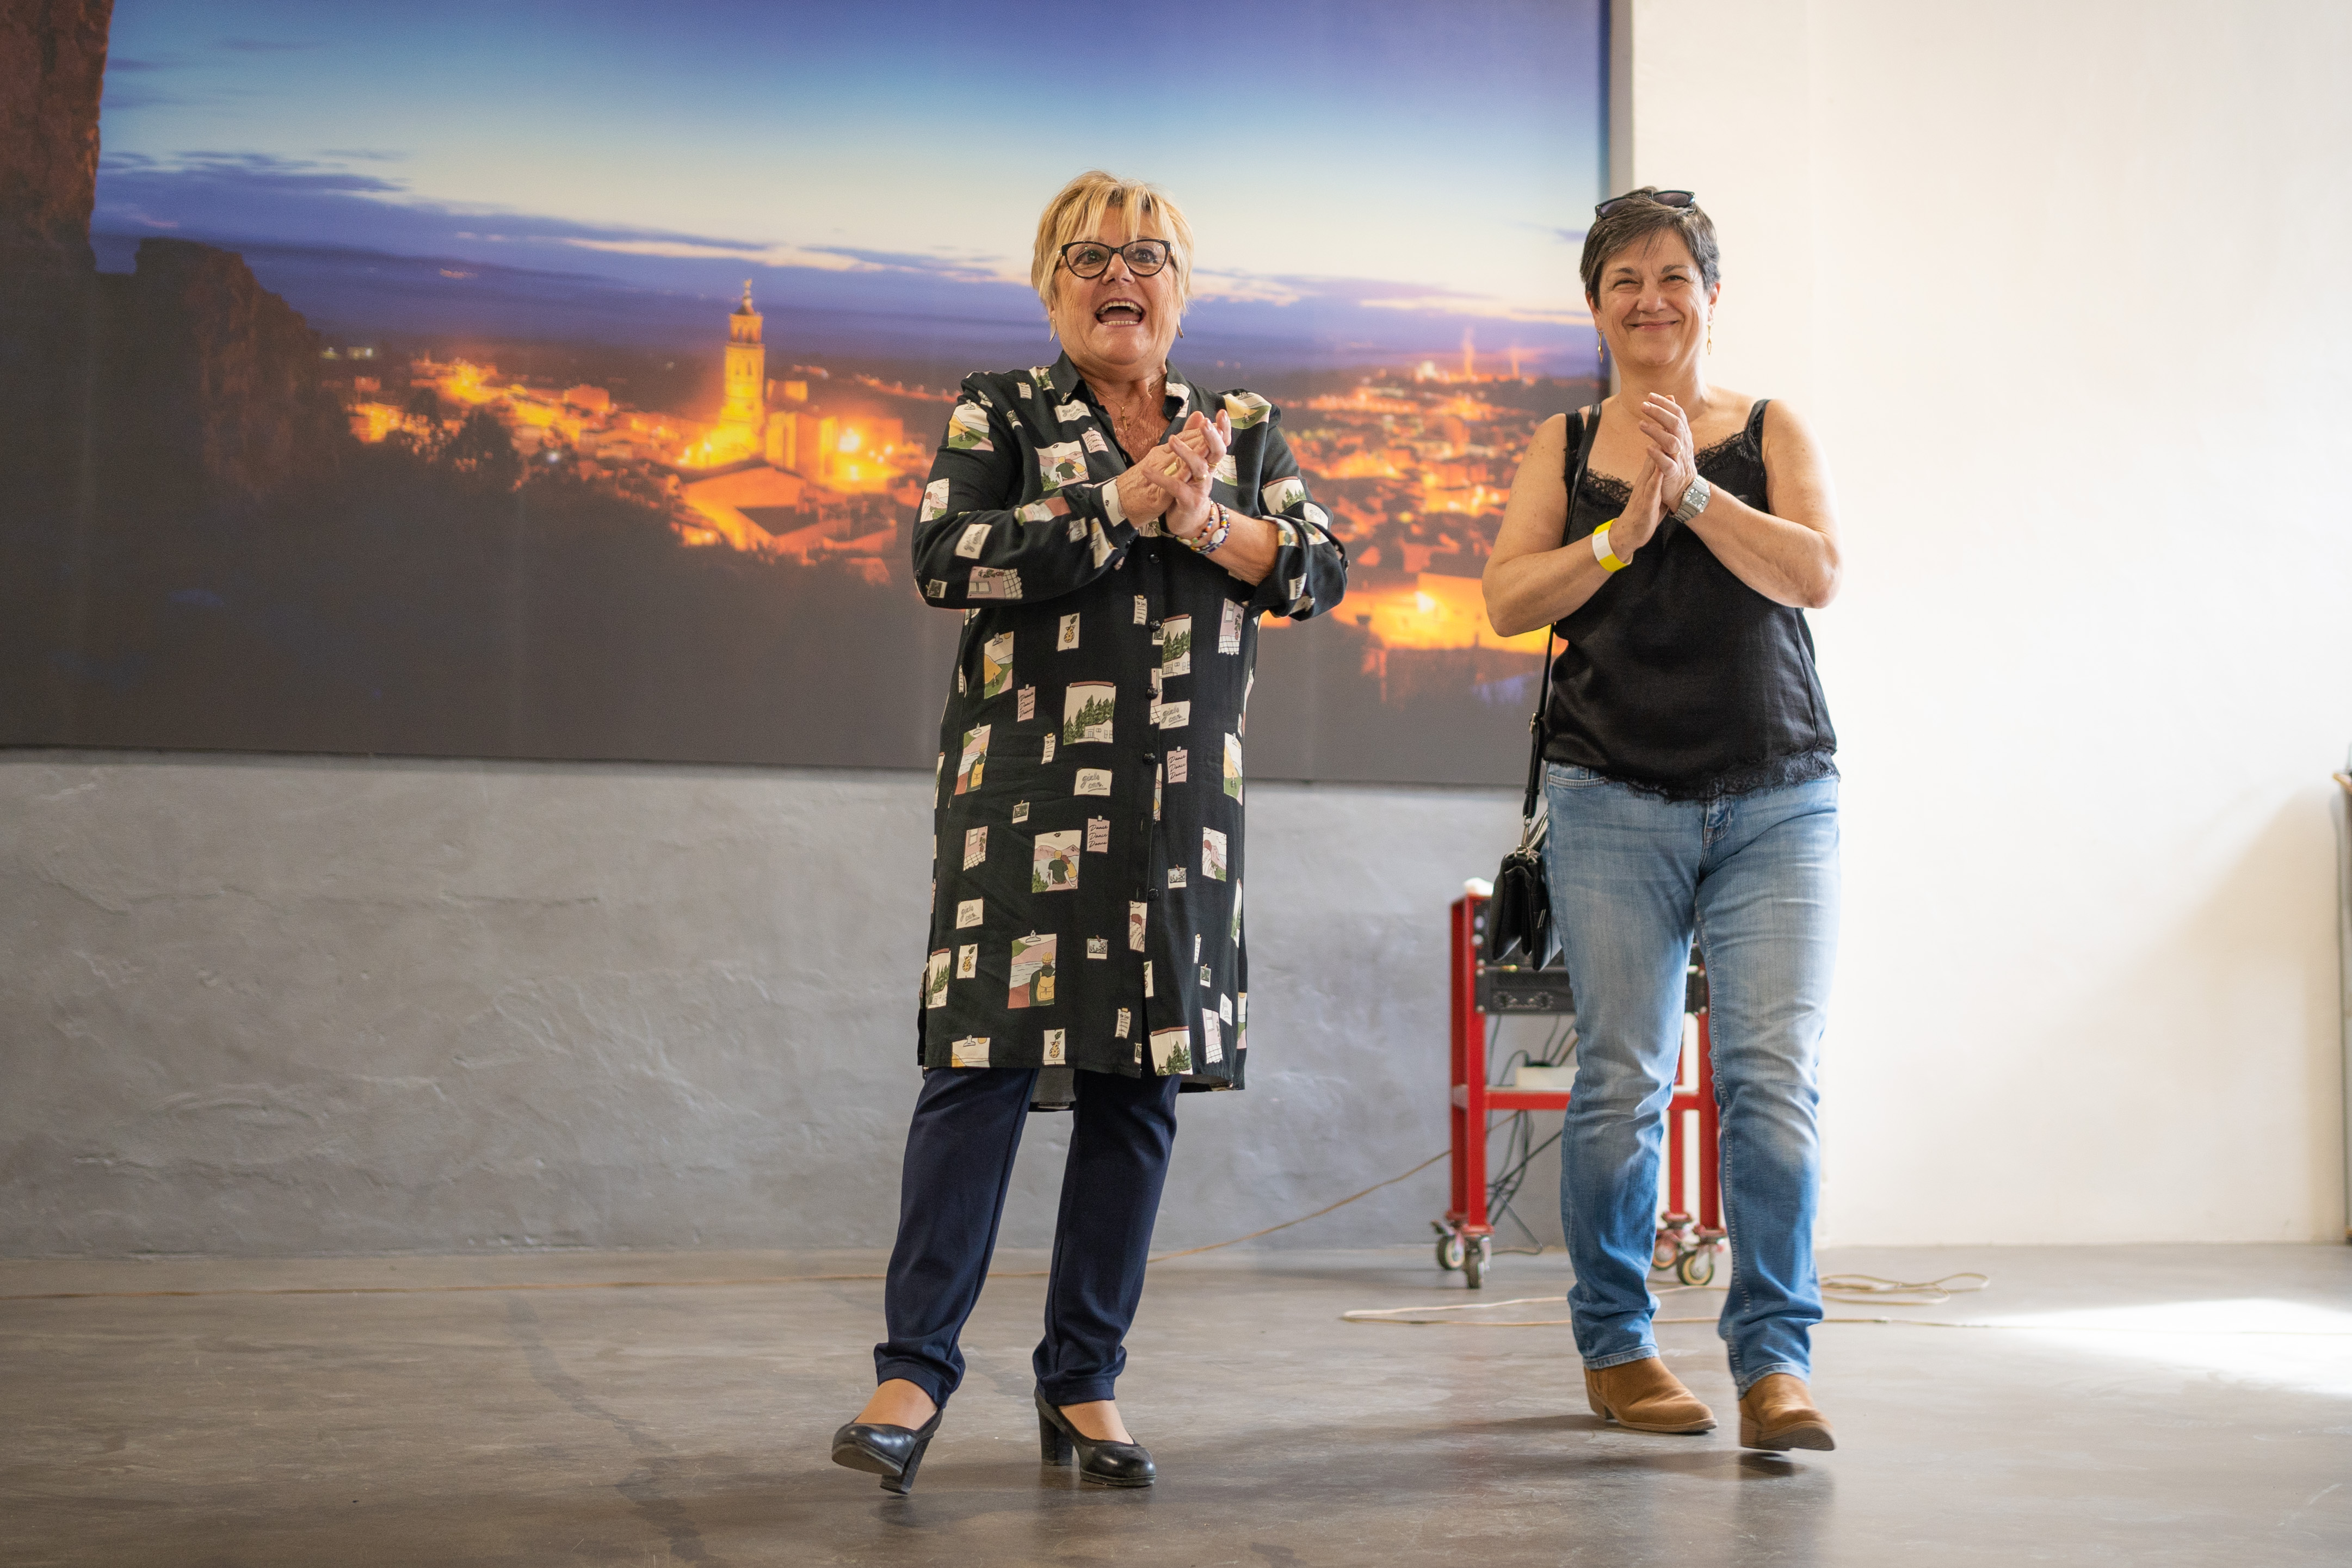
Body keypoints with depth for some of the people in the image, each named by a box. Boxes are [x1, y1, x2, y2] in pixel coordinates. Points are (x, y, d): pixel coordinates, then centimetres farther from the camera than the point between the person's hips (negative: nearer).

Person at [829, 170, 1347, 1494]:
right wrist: (1122, 501, -13)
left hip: (1184, 801, 4)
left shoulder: (1243, 428, 15)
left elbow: (1325, 568, 6)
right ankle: (916, 1369, -3)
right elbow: (949, 561, -10)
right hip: (1029, 784, -3)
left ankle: (1084, 1383, 12)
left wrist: (1211, 527, -12)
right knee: (987, 1058, -10)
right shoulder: (1000, 415, 6)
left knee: (1144, 1081, 4)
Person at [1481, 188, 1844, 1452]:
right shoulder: (1564, 446, 11)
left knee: (1773, 1076, -9)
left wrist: (1690, 490, -14)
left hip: (1775, 801, 0)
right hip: (1613, 800, 0)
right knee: (1621, 1081, -1)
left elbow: (1817, 574, -6)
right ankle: (1613, 1346, 14)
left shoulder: (1771, 431, 9)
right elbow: (1505, 599, 0)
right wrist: (1621, 533, -12)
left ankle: (1775, 1358, -3)